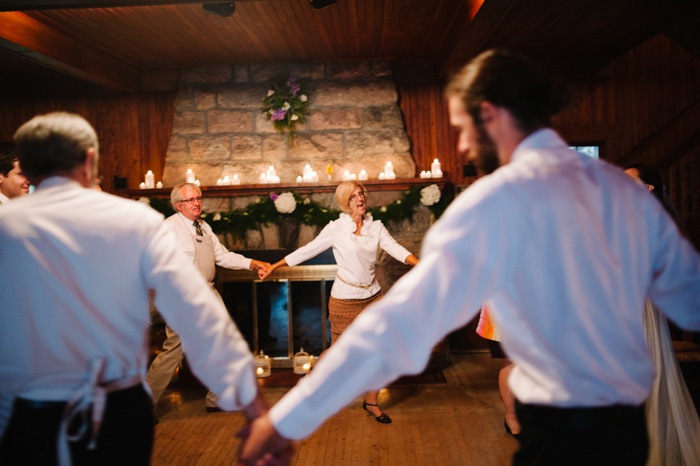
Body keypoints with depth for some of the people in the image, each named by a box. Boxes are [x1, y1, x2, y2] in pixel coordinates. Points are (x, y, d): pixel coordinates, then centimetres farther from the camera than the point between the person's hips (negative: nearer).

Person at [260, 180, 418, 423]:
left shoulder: (376, 227, 4)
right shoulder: (336, 229, -6)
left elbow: (396, 249, -9)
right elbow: (307, 251, -1)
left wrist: (420, 265, -26)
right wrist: (274, 266, 1)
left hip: (373, 296, 4)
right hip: (345, 298, -3)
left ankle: (371, 402, 21)